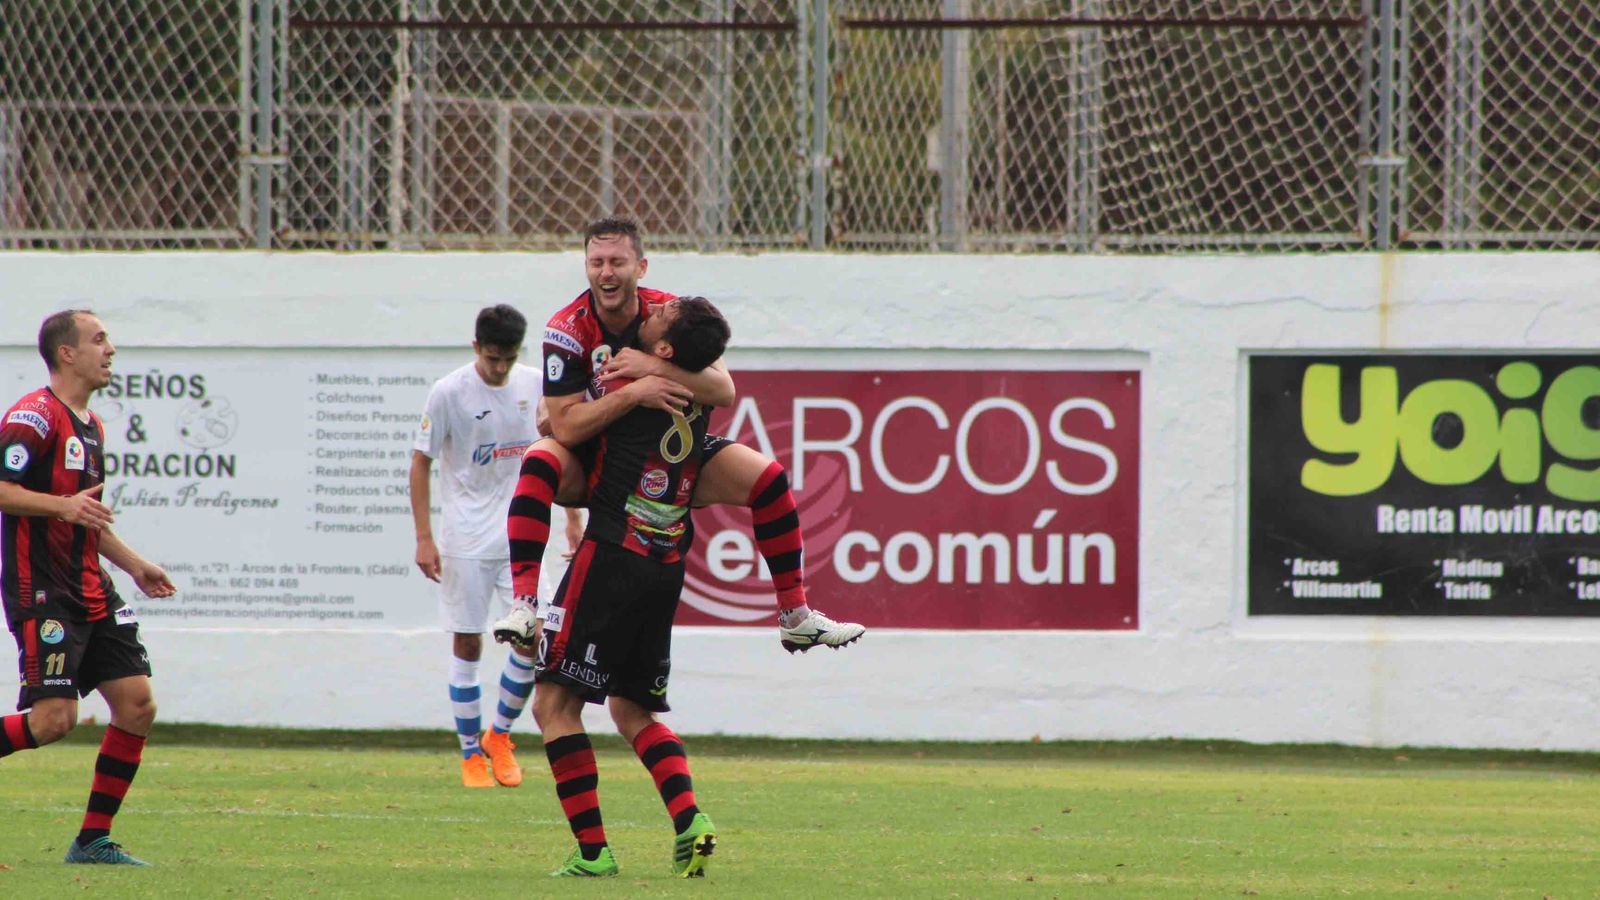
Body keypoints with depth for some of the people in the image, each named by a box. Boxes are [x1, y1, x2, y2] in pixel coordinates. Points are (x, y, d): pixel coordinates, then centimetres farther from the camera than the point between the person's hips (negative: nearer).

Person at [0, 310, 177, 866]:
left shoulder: (90, 426, 19)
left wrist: (133, 564, 24)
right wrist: (62, 505, -26)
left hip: (90, 593, 9)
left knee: (137, 704, 0)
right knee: (54, 717, -17)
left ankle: (93, 840, 5)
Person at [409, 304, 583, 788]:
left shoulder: (535, 386, 2)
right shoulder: (449, 393, -9)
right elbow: (420, 463, -4)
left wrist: (574, 521, 12)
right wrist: (424, 539, -9)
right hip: (465, 541, -3)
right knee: (467, 644, 0)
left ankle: (499, 735, 15)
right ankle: (471, 753, 11)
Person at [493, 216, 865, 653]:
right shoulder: (568, 329, -20)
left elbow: (723, 390, -22)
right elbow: (565, 426, -27)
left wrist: (655, 367, -36)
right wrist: (634, 392, -39)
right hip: (594, 462, -3)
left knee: (767, 478, -10)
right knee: (540, 464, -34)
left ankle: (796, 617, 0)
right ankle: (523, 607, -40)